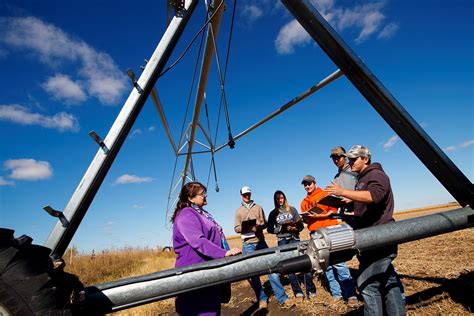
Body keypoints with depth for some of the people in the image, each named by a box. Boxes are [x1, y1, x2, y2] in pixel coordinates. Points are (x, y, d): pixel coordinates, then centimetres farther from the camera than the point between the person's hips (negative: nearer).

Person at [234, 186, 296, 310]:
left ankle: (282, 299, 5)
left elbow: (265, 223, 7)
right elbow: (236, 228, 1)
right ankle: (262, 299, 20)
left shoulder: (258, 207, 9)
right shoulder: (238, 211, 7)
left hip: (261, 242, 0)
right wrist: (247, 228, -18)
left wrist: (258, 226, -16)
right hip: (247, 244, 0)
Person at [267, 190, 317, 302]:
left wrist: (296, 228, -16)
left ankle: (310, 290, 6)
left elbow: (301, 224, 5)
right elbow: (269, 229, 3)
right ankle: (298, 292, 13)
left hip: (294, 238, 0)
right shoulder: (273, 213, 5)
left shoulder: (292, 209, 6)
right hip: (282, 241, 1)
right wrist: (281, 229, -11)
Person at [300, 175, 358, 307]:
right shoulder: (304, 202, 15)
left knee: (338, 262, -6)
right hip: (315, 235, 4)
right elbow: (306, 220, 15)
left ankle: (351, 295, 1)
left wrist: (320, 215, -18)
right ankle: (337, 294, 14)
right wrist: (307, 217, -7)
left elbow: (333, 211, -5)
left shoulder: (325, 194, 2)